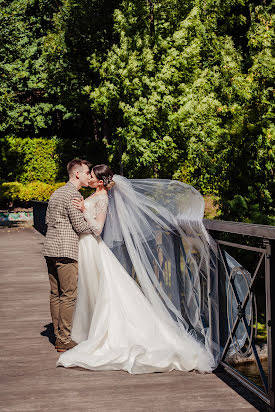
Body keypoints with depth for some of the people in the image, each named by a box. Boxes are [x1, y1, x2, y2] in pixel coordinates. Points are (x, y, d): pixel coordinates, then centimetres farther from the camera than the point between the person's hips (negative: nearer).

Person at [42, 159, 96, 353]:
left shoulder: (56, 193, 19)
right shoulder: (73, 194, -10)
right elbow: (80, 226, -13)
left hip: (50, 249, 10)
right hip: (66, 251, -10)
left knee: (56, 294, 11)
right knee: (69, 295, -5)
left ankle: (58, 336, 17)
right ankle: (65, 340, -2)